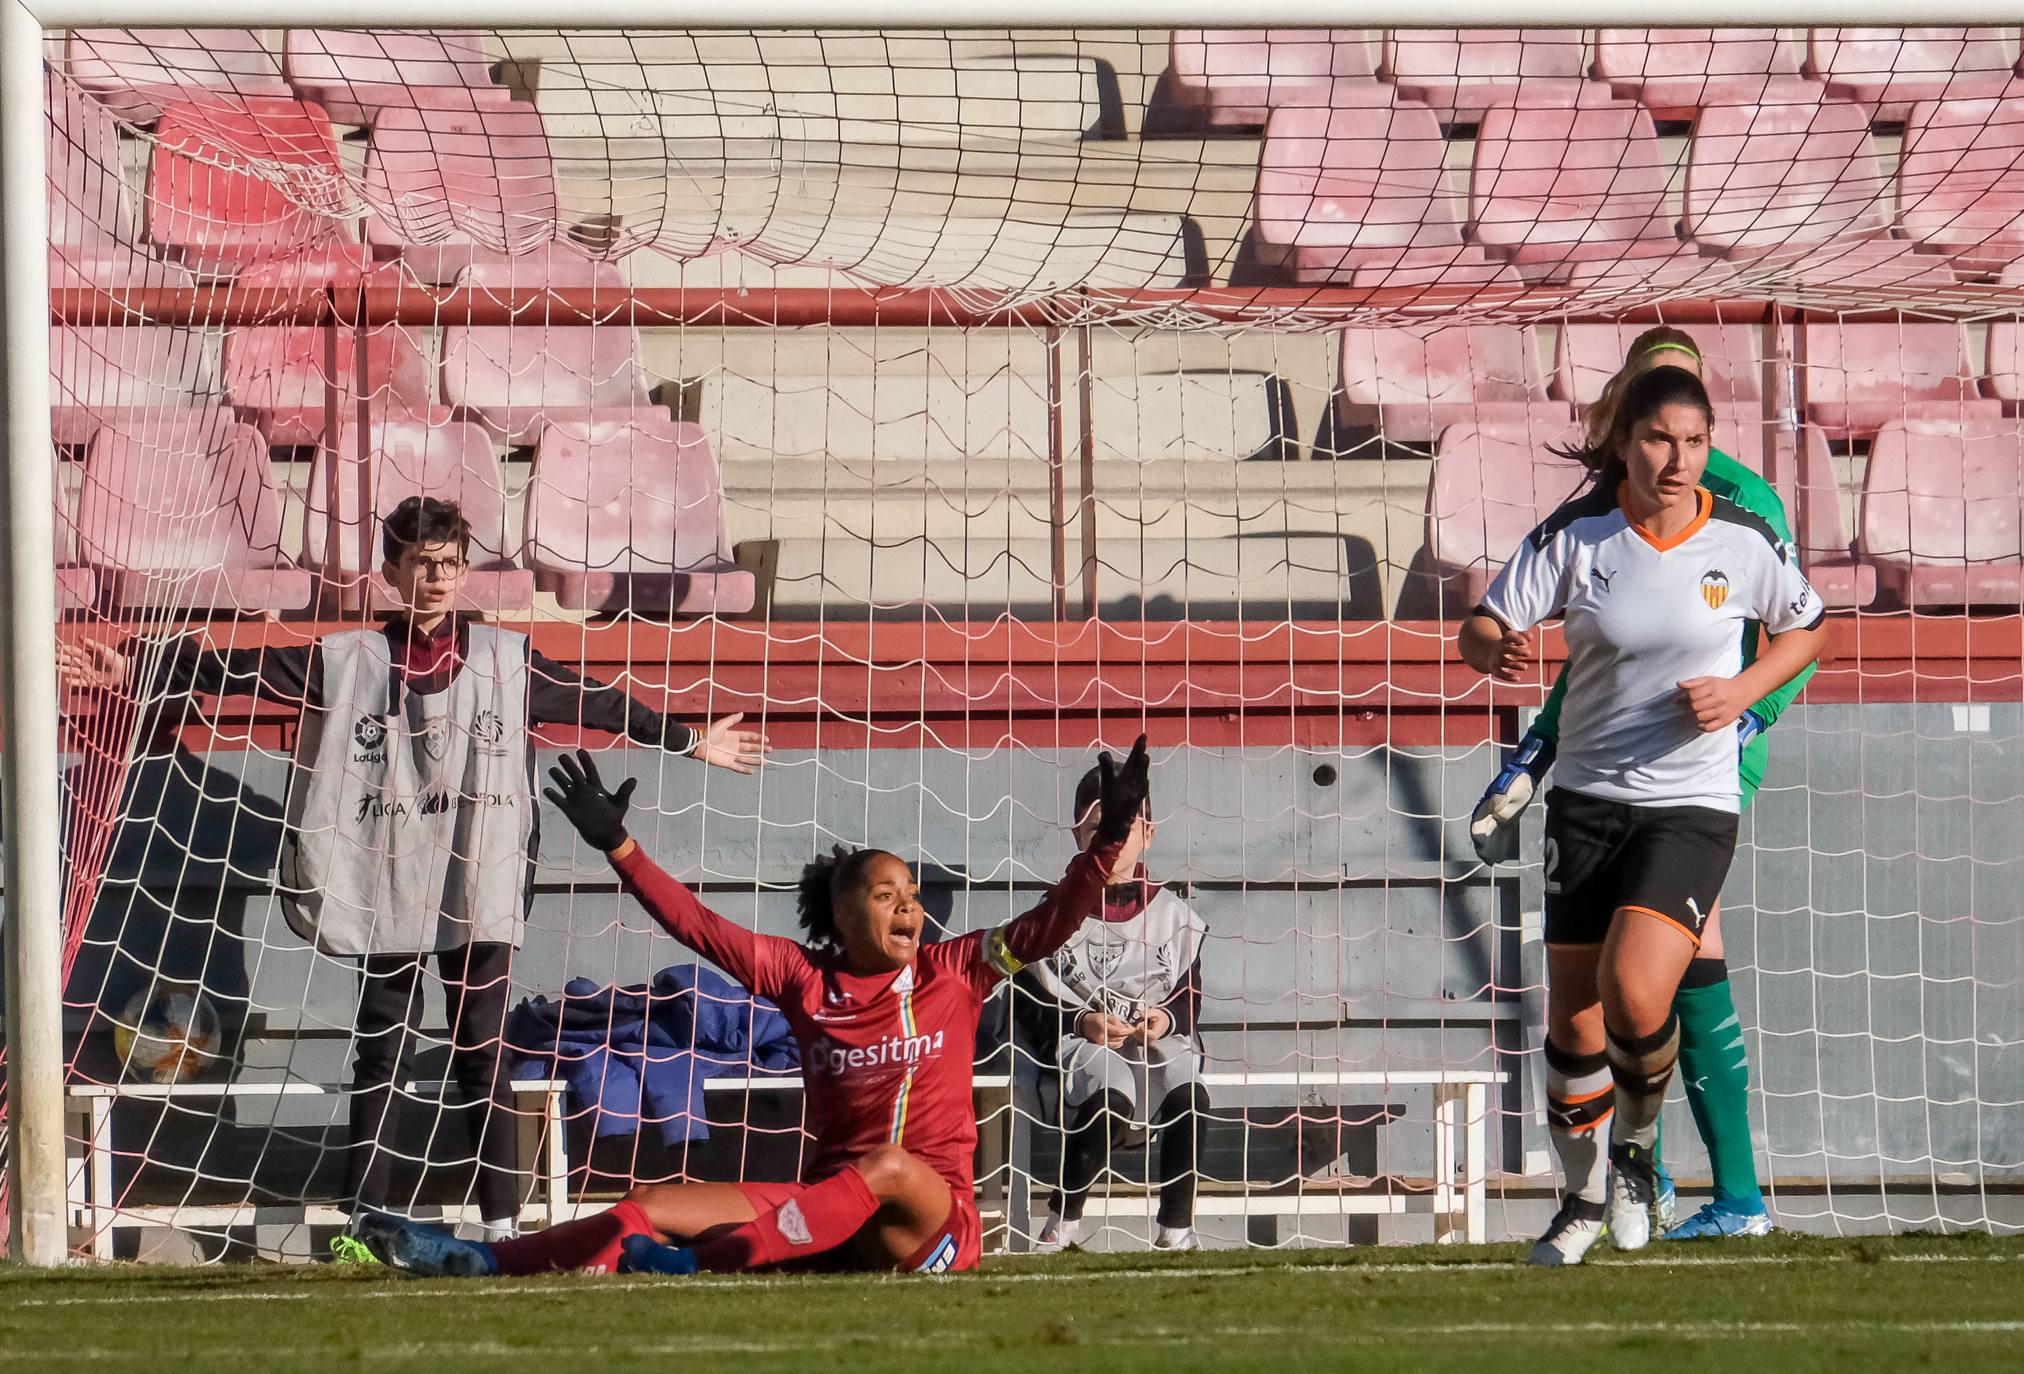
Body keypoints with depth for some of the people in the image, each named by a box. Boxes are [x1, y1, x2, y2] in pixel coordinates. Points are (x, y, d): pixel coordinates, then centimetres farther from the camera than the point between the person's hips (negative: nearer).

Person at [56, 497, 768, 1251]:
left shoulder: (508, 660, 6)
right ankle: (363, 1227, 4)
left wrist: (690, 741, 20)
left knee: (483, 1057, 1)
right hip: (387, 893, 0)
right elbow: (232, 671, 0)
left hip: (478, 894, 0)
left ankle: (503, 1224, 2)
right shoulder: (346, 662, 2)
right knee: (381, 1056, 3)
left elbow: (600, 704, 15)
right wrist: (133, 670, -7)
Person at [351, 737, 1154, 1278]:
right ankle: (480, 1260, -30)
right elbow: (701, 929, 6)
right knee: (663, 1203, -15)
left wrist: (1107, 844, -12)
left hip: (935, 1222, -3)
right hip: (833, 1209, 3)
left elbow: (1048, 927, 0)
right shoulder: (806, 979, 8)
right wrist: (619, 847, 1)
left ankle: (703, 1257, -53)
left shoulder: (954, 973, 4)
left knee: (890, 1164, -38)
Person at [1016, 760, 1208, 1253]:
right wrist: (1082, 1024, -13)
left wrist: (1169, 1019, -8)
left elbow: (1191, 993, 15)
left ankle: (1175, 1229, -24)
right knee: (1113, 1097, -38)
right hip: (1081, 1045, -2)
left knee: (1190, 1095, -33)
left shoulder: (1173, 915, 13)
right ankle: (1064, 1222, -22)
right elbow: (1029, 1008, 4)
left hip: (1158, 1041, 2)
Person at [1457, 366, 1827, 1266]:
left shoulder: (1743, 541, -5)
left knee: (1634, 990, -23)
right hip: (1588, 800, 2)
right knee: (1572, 1022, 3)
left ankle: (1637, 1149, 7)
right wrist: (1500, 651, -29)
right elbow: (1478, 630, -4)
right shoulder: (1575, 534, -5)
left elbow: (1805, 630, 12)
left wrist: (1742, 690, -7)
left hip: (1691, 803, -2)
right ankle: (1584, 1199, 28)